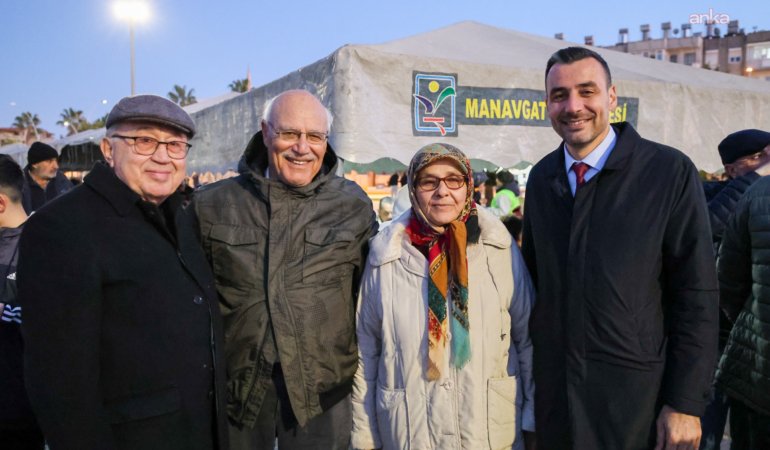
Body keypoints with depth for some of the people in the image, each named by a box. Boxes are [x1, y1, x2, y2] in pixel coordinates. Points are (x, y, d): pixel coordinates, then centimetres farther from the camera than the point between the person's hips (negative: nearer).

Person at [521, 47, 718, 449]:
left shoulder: (671, 171, -11)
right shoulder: (541, 178, 2)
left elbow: (696, 296, -10)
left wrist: (686, 403, -11)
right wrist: (531, 367, 7)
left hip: (638, 397, -3)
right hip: (554, 389, 4)